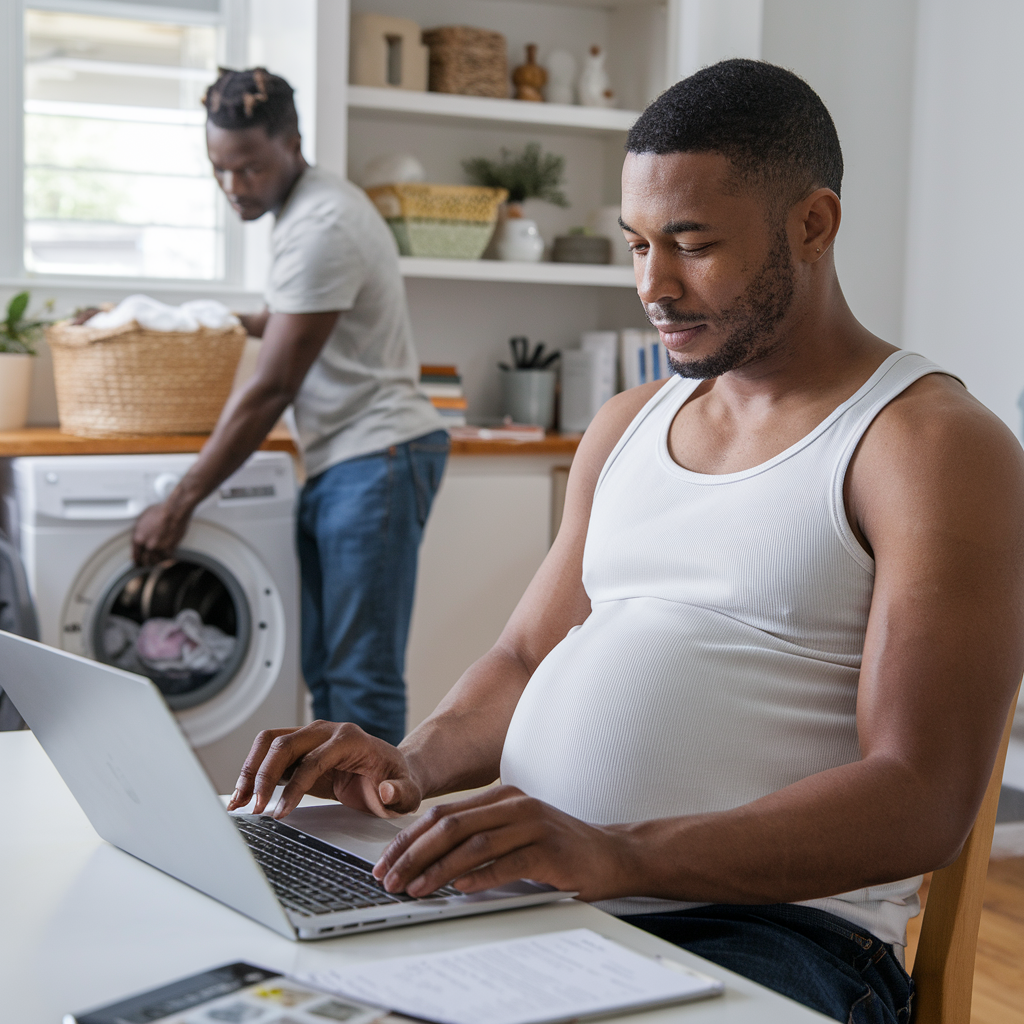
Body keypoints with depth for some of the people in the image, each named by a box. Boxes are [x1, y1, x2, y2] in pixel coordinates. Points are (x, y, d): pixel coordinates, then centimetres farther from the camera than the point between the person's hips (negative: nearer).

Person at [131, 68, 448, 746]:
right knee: (324, 668, 11)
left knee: (361, 678, -10)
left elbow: (272, 391, -19)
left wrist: (180, 504, -16)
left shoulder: (322, 226, -18)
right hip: (340, 461, 10)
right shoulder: (311, 205, 14)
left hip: (377, 457, -10)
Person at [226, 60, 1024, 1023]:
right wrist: (415, 763, -1)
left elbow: (920, 801, -15)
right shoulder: (627, 424, 19)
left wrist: (620, 856, -27)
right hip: (527, 899, 6)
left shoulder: (935, 444, -5)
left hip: (770, 921, -6)